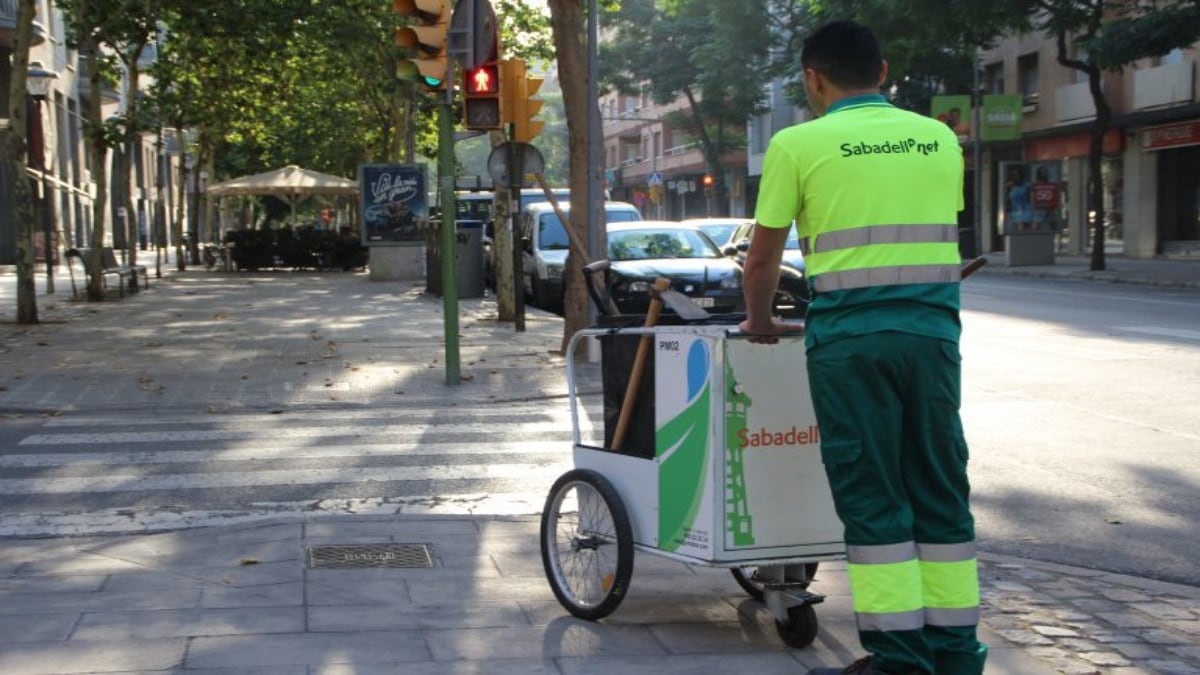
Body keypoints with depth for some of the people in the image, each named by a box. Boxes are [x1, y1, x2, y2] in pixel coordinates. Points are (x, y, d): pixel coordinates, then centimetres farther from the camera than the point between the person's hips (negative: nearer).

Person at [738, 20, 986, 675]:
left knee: (872, 500, 2)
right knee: (941, 494, 11)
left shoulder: (798, 144, -1)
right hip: (933, 330, 4)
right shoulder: (939, 140, 11)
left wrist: (760, 322, 22)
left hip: (850, 337, -4)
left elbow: (762, 258, 4)